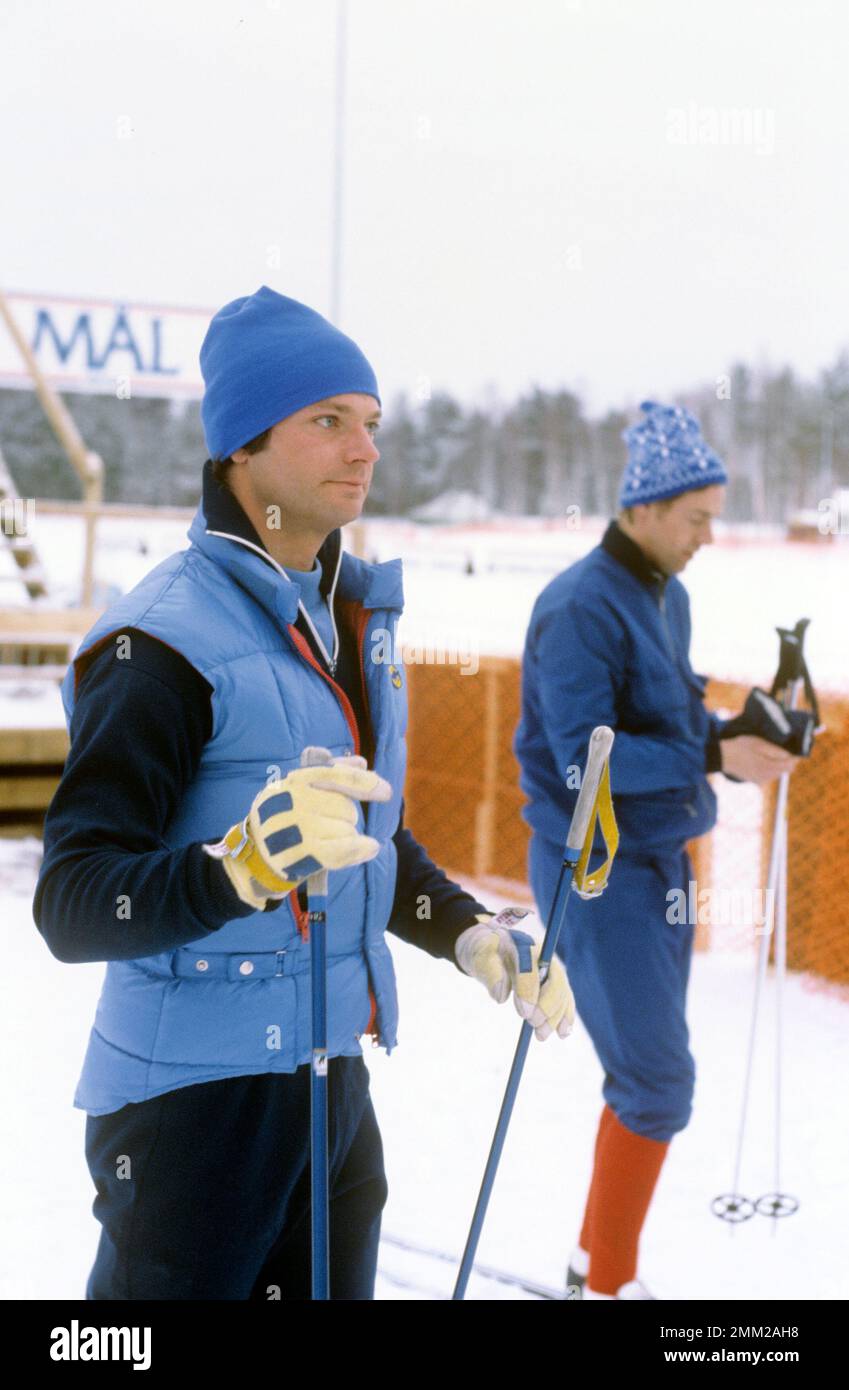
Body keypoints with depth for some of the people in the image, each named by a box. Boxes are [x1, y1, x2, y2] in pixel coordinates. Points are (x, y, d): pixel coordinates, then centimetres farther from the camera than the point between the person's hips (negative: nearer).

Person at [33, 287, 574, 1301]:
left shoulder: (351, 617, 10)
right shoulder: (162, 641, -17)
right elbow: (72, 908, -23)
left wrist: (470, 931, 9)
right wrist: (242, 867, -39)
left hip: (334, 1083, 8)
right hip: (196, 1095, -8)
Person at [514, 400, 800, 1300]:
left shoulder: (668, 597, 10)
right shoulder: (580, 608, -18)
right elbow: (586, 756, -23)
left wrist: (739, 736, -3)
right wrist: (714, 756, -27)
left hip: (659, 860, 9)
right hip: (596, 874, -9)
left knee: (647, 1078, 14)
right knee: (659, 1082, -8)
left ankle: (597, 1260, 29)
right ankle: (610, 1284, 6)